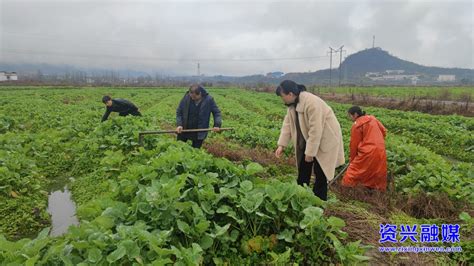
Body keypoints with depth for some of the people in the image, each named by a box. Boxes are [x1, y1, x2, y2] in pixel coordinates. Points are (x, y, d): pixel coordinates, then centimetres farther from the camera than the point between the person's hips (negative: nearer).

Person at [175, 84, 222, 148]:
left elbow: (216, 112, -1)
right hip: (184, 130, 2)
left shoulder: (209, 99, -11)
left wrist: (217, 125, -14)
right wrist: (179, 124, -13)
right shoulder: (186, 98, -10)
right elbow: (179, 112, 0)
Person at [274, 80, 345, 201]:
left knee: (320, 172, -2)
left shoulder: (312, 103, -32)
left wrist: (310, 153, -26)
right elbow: (288, 124, -2)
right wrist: (282, 145, -8)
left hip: (325, 139, -8)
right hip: (308, 139, 9)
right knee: (303, 168, 15)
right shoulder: (292, 103, -5)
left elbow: (316, 130, -31)